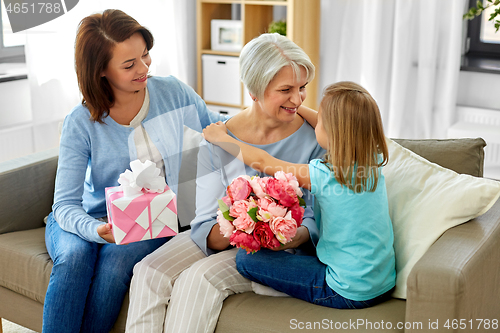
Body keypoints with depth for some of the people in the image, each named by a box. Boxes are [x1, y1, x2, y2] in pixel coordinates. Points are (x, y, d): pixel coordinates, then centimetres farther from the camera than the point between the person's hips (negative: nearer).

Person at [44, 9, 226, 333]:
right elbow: (66, 204, -13)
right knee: (74, 256, -33)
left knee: (117, 258, -32)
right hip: (92, 218, 0)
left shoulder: (172, 92, -3)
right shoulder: (81, 123, -10)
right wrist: (97, 230, -35)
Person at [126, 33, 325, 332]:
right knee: (149, 272, -21)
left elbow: (317, 220, -6)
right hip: (221, 238, 3)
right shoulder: (218, 142, -6)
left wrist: (296, 236, -29)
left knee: (200, 277, -28)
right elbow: (206, 228, -8)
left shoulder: (313, 137, -8)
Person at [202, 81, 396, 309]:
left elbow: (261, 162, -9)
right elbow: (338, 130, 15)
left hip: (349, 293, -8)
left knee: (246, 258, -5)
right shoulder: (374, 161, -4)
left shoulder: (324, 175, -22)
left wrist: (220, 137, 5)